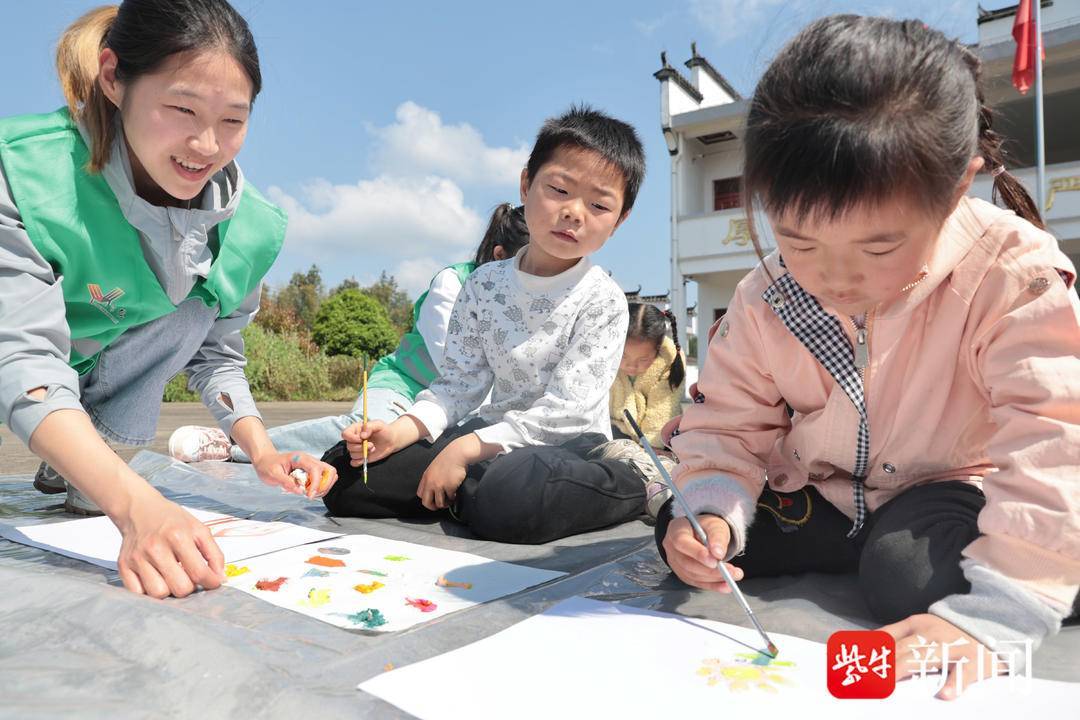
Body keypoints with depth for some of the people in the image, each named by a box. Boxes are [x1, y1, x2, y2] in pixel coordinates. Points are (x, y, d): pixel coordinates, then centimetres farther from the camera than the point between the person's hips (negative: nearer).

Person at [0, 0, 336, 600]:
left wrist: (261, 450, -24)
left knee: (198, 306, -20)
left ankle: (69, 474, -8)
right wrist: (135, 506, -56)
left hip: (104, 383, 3)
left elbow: (214, 353, -7)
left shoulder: (249, 228, -20)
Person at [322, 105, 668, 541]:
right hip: (493, 438, 5)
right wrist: (400, 431, -17)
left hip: (568, 446, -4)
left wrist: (463, 450, -24)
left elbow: (564, 411, -19)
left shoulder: (603, 302, -12)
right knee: (344, 472, -6)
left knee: (510, 497, -41)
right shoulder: (483, 285, 2)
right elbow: (460, 381, 1)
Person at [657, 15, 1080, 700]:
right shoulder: (766, 298, -14)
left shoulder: (1013, 275, -25)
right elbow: (730, 425, -6)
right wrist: (713, 510, -27)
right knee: (681, 533, -8)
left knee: (909, 575, -33)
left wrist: (986, 614, -39)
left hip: (948, 486, -2)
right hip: (818, 495, 3)